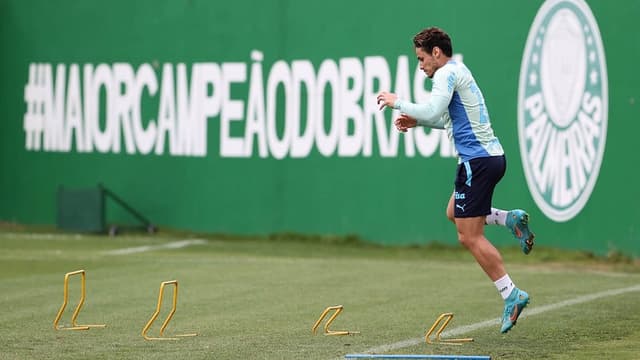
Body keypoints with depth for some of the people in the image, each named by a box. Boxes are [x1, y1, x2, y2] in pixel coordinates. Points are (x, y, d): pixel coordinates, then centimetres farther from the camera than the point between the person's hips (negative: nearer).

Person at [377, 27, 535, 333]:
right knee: (454, 213, 25)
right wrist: (417, 121, 19)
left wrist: (398, 102, -11)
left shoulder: (447, 73, -10)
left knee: (470, 237, -6)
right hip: (491, 155, 10)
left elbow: (432, 112, -25)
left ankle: (511, 294, -8)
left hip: (478, 159, -10)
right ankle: (510, 219, 9)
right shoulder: (459, 72, 20)